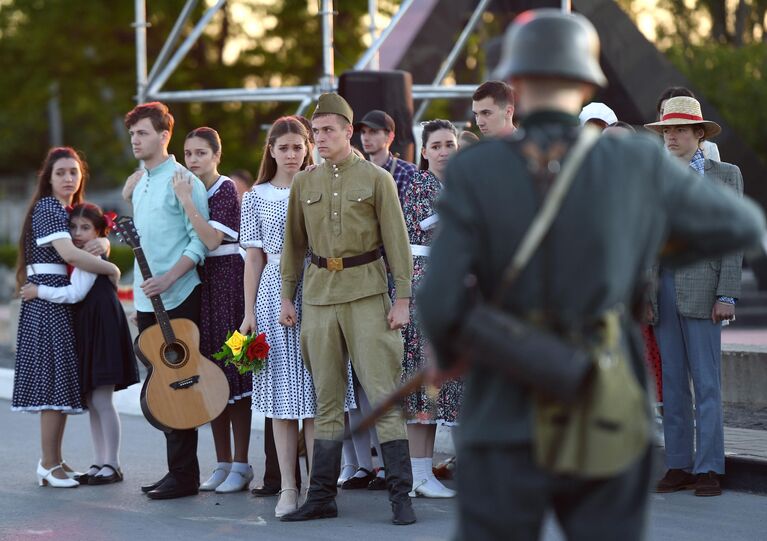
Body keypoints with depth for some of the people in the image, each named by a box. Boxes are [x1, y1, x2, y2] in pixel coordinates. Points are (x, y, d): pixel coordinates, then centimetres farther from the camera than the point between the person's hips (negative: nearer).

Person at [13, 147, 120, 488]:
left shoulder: (69, 210, 20)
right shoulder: (47, 208, -10)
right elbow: (68, 252, -23)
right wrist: (111, 269, -16)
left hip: (62, 299, 9)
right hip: (49, 296, -9)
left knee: (62, 379, 8)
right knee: (55, 375, -11)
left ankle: (53, 461, 12)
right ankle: (50, 464, -8)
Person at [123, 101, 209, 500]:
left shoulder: (182, 180, -9)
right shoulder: (140, 183, 16)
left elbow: (201, 239, -13)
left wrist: (169, 278, -22)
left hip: (177, 299, -8)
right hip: (148, 301, 8)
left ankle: (184, 474, -2)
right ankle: (176, 468, 15)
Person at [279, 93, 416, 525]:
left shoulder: (377, 179, 1)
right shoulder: (304, 183, 11)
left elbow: (397, 241, -1)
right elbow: (294, 243, 16)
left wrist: (402, 298, -7)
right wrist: (287, 295, 11)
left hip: (367, 292, -3)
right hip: (319, 294, 4)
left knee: (383, 394, -6)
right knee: (327, 399, 6)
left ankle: (402, 496, -3)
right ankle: (322, 497, 11)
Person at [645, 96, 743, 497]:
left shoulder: (725, 176, 6)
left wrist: (727, 296, -9)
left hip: (701, 291, -4)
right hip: (661, 290, 4)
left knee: (706, 383, -4)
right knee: (672, 383, 5)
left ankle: (708, 469, -2)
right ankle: (678, 466, 9)